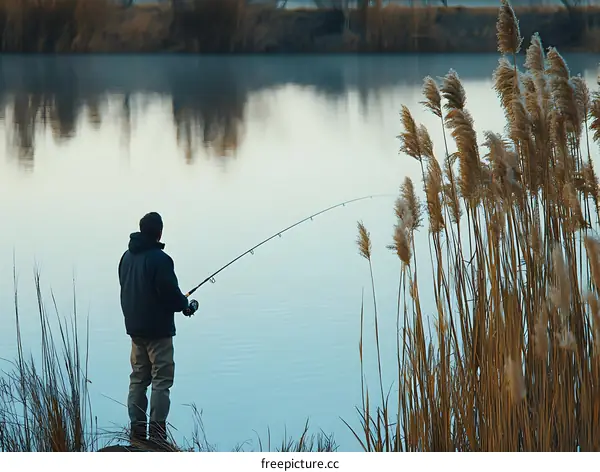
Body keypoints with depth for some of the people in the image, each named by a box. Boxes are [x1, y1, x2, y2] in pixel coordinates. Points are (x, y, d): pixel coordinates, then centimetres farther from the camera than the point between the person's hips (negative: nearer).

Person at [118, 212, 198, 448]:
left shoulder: (127, 257, 7)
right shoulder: (159, 259, -18)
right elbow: (171, 294, -19)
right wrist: (186, 305, 2)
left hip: (135, 327, 8)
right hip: (158, 329, -8)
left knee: (138, 379, 12)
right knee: (161, 381, -3)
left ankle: (137, 433, 12)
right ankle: (157, 435, -7)